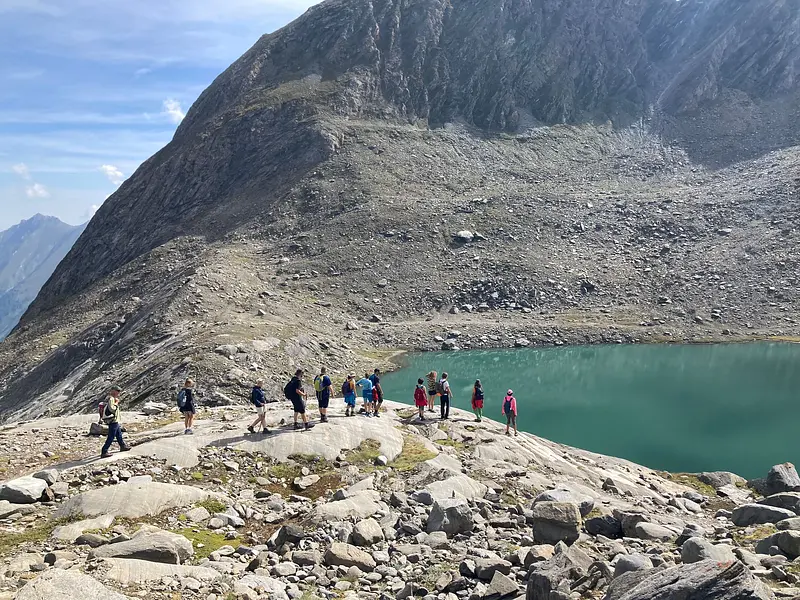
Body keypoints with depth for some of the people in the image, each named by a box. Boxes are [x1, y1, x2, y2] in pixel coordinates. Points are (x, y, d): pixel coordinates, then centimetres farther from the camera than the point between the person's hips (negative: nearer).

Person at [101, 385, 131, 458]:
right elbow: (112, 409, -29)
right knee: (111, 437, -6)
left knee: (119, 435, 25)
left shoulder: (113, 398, 13)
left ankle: (123, 446, 41)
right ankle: (104, 452, -3)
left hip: (115, 421, 11)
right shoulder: (111, 399, -19)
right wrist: (116, 403, -17)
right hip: (113, 421, -11)